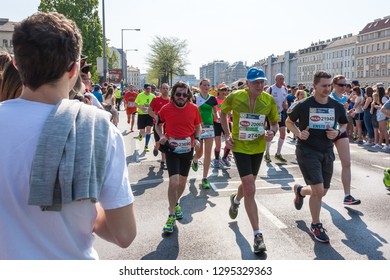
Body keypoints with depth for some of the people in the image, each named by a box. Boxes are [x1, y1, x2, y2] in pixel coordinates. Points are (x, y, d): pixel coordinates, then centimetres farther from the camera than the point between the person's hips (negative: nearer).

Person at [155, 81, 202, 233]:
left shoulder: (193, 108, -6)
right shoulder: (166, 109, -9)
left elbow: (198, 126, 8)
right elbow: (158, 125, 7)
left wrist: (197, 139, -10)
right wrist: (161, 136, -11)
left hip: (188, 149, 3)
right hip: (172, 149, -3)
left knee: (183, 181, 18)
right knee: (174, 181, -14)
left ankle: (175, 203, 45)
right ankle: (171, 216, 1)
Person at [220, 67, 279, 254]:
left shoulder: (269, 100, -8)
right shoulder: (235, 97, -13)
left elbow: (275, 123, 5)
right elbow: (223, 113, 5)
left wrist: (272, 132, -18)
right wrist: (227, 134, -4)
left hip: (258, 148, 4)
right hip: (240, 147, -4)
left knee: (248, 184, 22)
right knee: (250, 190, -12)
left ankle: (235, 200, 60)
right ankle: (257, 235, -3)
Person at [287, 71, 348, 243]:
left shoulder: (337, 106, 1)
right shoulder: (304, 105, -9)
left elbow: (344, 124, 18)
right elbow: (289, 122, 6)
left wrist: (338, 132, -5)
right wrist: (299, 133, -13)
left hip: (327, 152, 5)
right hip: (307, 150, -5)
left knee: (322, 192, 11)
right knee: (318, 190, -11)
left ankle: (300, 190, 45)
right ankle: (316, 225, 11)